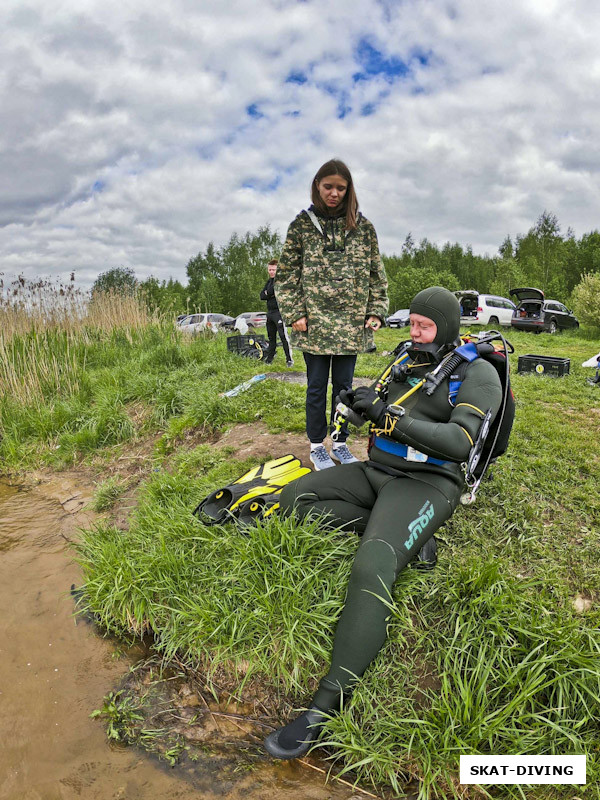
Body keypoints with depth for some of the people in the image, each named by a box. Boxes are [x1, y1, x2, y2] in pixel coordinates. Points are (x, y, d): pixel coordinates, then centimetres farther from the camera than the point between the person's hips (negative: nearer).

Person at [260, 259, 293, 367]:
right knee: (271, 336, 14)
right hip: (270, 312, 8)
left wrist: (267, 293, -5)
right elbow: (262, 296, 10)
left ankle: (289, 359, -8)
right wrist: (271, 294, -7)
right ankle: (269, 357, 23)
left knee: (283, 336, -11)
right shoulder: (269, 281, 19)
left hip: (279, 312, -7)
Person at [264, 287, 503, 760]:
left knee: (371, 569, -32)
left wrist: (387, 414, -23)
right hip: (377, 471, 8)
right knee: (294, 498, -5)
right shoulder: (408, 363, 15)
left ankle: (326, 705, -26)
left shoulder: (476, 373, -6)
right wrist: (360, 404, 2)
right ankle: (392, 532, -8)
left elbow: (458, 442, -20)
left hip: (426, 483, -8)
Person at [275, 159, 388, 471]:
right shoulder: (302, 224, 4)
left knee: (344, 385, 10)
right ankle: (316, 445, 20)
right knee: (317, 386, 6)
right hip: (314, 323, -1)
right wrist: (293, 314, -5)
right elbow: (286, 273, 3)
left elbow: (376, 274, 11)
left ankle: (340, 443, 24)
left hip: (352, 324, 2)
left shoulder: (363, 227, 8)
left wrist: (376, 312, 2)